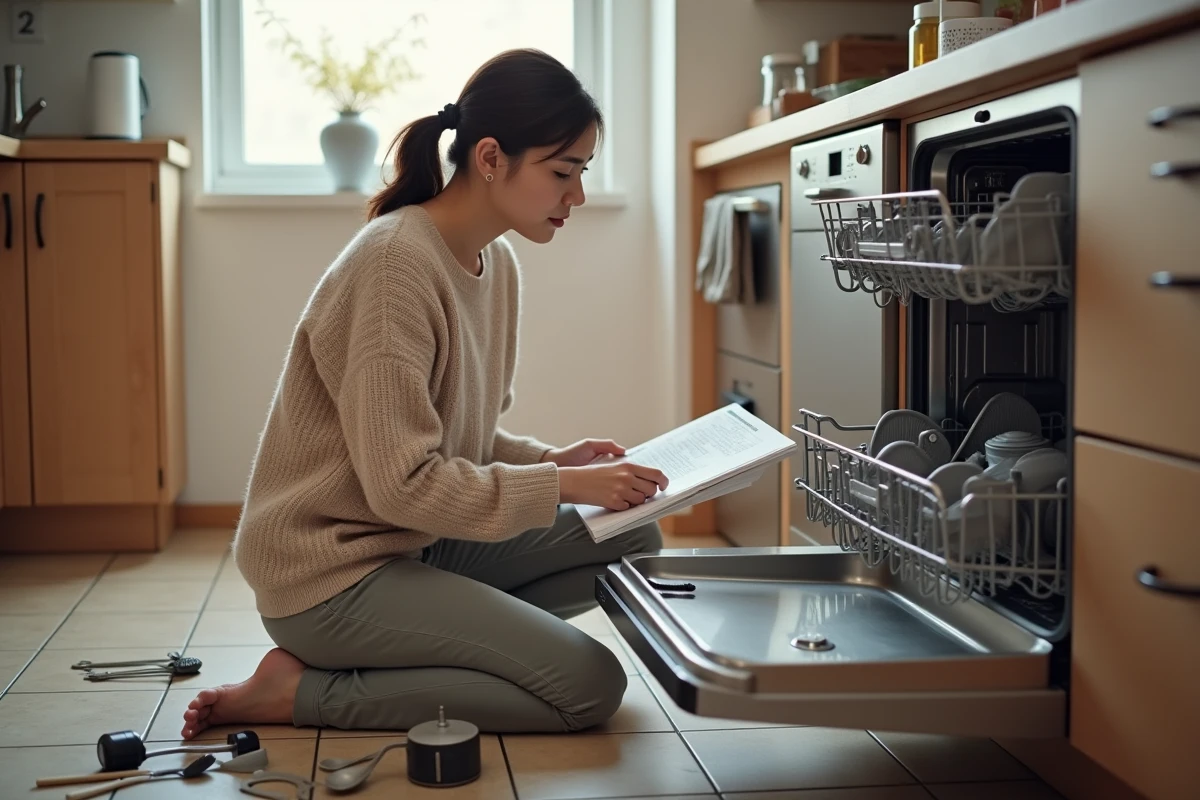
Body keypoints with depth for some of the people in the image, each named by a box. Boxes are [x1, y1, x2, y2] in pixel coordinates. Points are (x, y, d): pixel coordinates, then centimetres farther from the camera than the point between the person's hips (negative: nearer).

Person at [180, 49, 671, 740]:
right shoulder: (396, 262, -22)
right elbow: (404, 482, -24)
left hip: (417, 543, 9)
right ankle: (302, 691, -7)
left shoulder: (498, 262, 5)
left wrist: (552, 460, -2)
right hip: (333, 571, -9)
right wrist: (564, 486, -19)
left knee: (634, 539, 3)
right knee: (590, 686, -14)